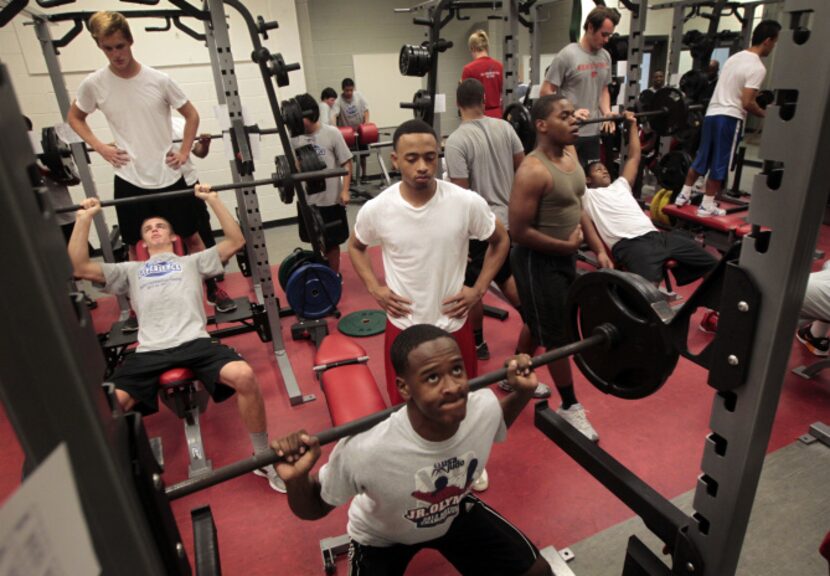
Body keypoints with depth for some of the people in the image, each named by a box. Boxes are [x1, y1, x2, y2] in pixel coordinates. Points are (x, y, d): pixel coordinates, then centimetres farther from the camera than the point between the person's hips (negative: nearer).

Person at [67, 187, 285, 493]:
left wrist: (213, 200, 15)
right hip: (149, 352, 2)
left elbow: (236, 241, 18)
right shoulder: (130, 270, 33)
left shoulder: (192, 261, 28)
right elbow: (80, 267, 21)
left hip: (195, 342, -1)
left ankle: (264, 458, -12)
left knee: (244, 376, -32)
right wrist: (84, 218, 20)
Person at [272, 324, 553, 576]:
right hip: (382, 537, -3)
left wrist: (523, 392, -18)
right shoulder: (366, 450, -43)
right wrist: (296, 479, -43)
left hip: (455, 512, 3)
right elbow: (313, 509, -22)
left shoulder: (484, 407, -31)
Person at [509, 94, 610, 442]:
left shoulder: (570, 154, 4)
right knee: (557, 335, 4)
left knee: (540, 325, 22)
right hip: (538, 260, -9)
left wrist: (599, 249, 6)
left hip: (565, 256, 9)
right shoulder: (533, 171, -24)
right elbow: (519, 231, -24)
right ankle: (570, 407, 22)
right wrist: (567, 246, -17)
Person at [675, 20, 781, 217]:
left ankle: (684, 195, 18)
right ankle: (707, 206, 4)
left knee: (702, 158, 15)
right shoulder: (757, 67, -13)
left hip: (712, 113, 8)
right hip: (729, 117, -8)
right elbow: (746, 103, -18)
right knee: (719, 164, 0)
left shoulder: (735, 57, 13)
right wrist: (765, 114, -2)